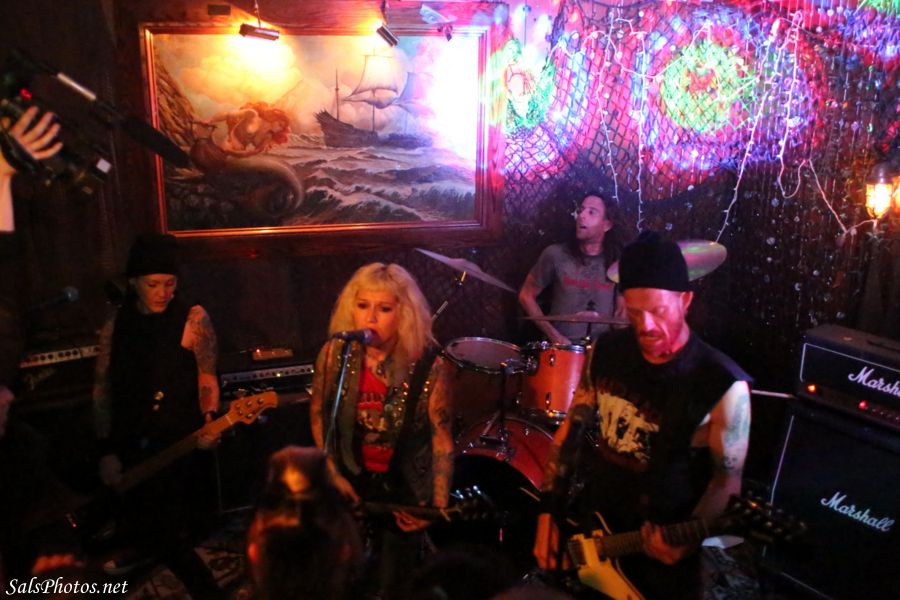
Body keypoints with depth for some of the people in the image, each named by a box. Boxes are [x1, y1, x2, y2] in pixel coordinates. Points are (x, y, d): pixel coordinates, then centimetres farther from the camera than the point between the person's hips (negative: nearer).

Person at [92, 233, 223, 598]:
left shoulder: (193, 319, -5)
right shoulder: (115, 326, 4)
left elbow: (206, 378, -3)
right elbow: (103, 391, 5)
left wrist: (208, 419, -20)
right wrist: (106, 451, 1)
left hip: (182, 446, -4)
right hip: (131, 449, 4)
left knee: (173, 534, -4)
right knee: (141, 530, 11)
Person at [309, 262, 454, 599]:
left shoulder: (429, 366, -23)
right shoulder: (334, 355, -15)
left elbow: (442, 438, -13)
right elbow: (318, 414, 1)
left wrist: (439, 505, -14)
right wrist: (332, 473, -3)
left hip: (405, 488, -2)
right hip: (348, 481, 2)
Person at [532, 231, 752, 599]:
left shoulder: (723, 386, -20)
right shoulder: (607, 351, -7)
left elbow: (726, 479, -12)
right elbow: (573, 429, 2)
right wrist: (550, 511, -2)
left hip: (659, 555, -4)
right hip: (589, 524, 5)